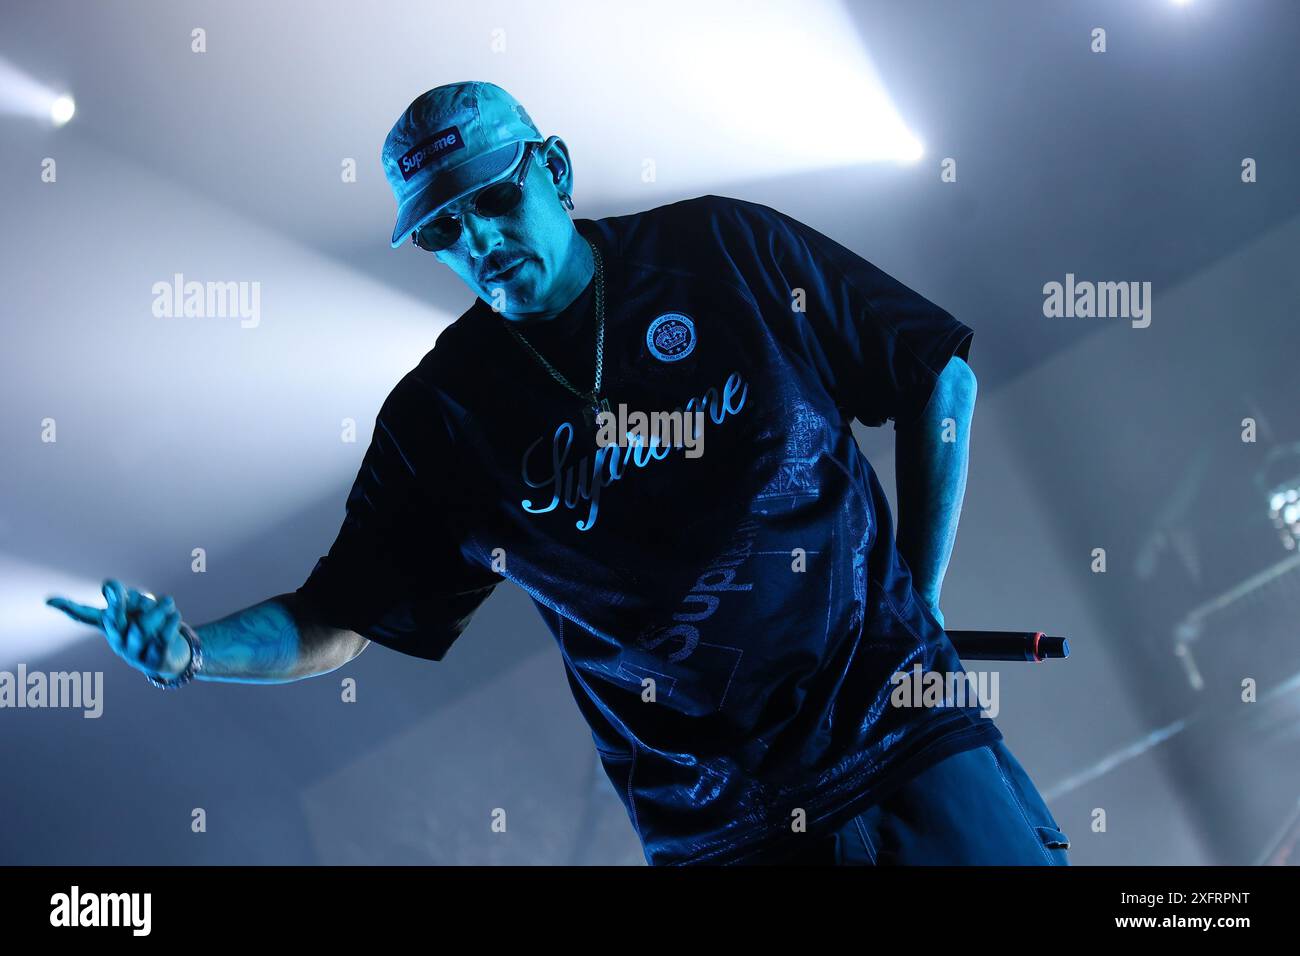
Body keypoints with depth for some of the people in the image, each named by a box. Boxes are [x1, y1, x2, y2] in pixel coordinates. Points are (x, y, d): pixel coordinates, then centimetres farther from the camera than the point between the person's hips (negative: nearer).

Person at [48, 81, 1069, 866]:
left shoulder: (723, 250, -1)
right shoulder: (441, 414, 0)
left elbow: (940, 373, 6)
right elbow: (336, 623, 2)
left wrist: (917, 593, 2)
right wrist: (189, 650, -18)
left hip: (900, 722, 0)